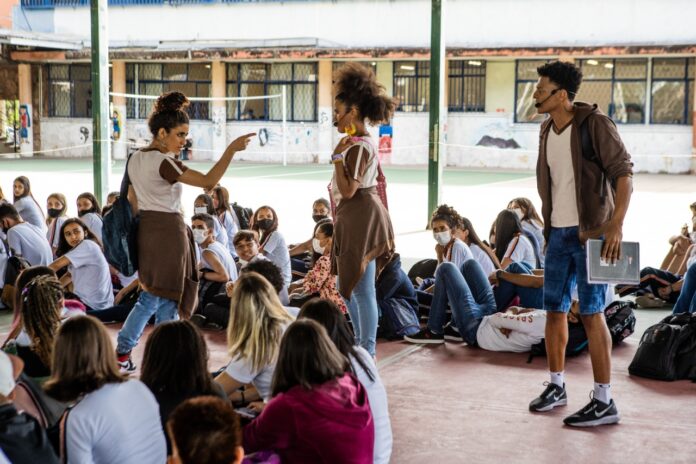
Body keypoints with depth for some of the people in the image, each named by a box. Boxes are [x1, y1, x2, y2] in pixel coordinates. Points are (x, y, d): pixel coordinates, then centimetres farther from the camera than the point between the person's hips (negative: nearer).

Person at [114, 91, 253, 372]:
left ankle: (121, 353, 20)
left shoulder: (136, 159, 9)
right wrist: (231, 149, -23)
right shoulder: (163, 162, -18)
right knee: (168, 299, 0)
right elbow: (209, 182, -24)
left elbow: (132, 201, 16)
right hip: (169, 230, -9)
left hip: (146, 230, 9)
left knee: (149, 296, 19)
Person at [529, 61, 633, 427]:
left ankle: (604, 401, 2)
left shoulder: (594, 124, -13)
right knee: (554, 310, 11)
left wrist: (616, 225, -25)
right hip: (558, 233, 7)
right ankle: (556, 386, 26)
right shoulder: (547, 130, 10)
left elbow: (623, 173, -16)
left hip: (591, 232, -7)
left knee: (591, 313, -6)